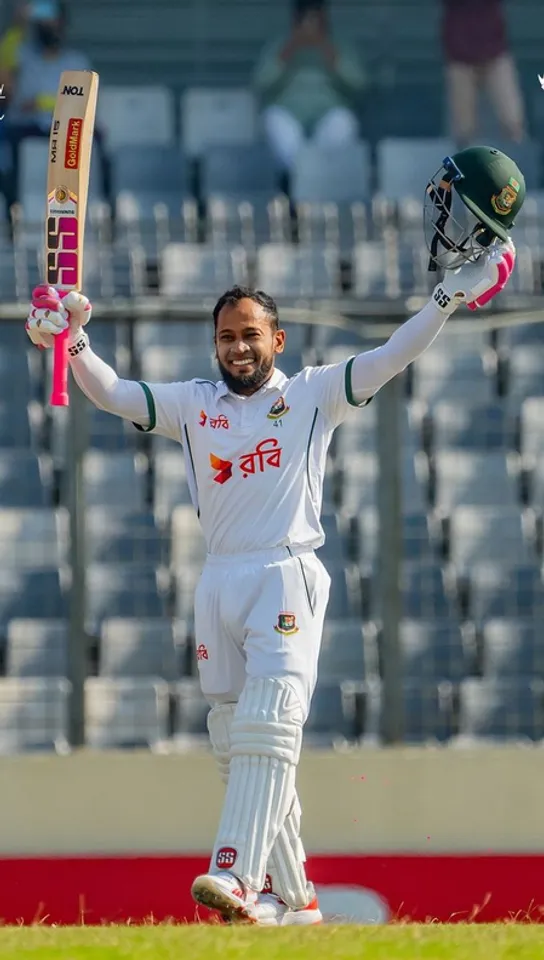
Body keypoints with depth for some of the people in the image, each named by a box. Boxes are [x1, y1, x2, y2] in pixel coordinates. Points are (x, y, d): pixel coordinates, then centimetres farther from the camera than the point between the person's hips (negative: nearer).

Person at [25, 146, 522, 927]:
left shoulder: (312, 395, 5)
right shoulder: (193, 405, 14)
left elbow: (389, 360, -3)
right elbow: (113, 394, 7)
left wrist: (451, 294, -13)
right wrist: (74, 344, -11)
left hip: (288, 578, -5)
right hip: (219, 583, 5)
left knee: (268, 728, -19)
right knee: (235, 745, 4)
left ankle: (237, 876, -33)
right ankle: (291, 897, 10)